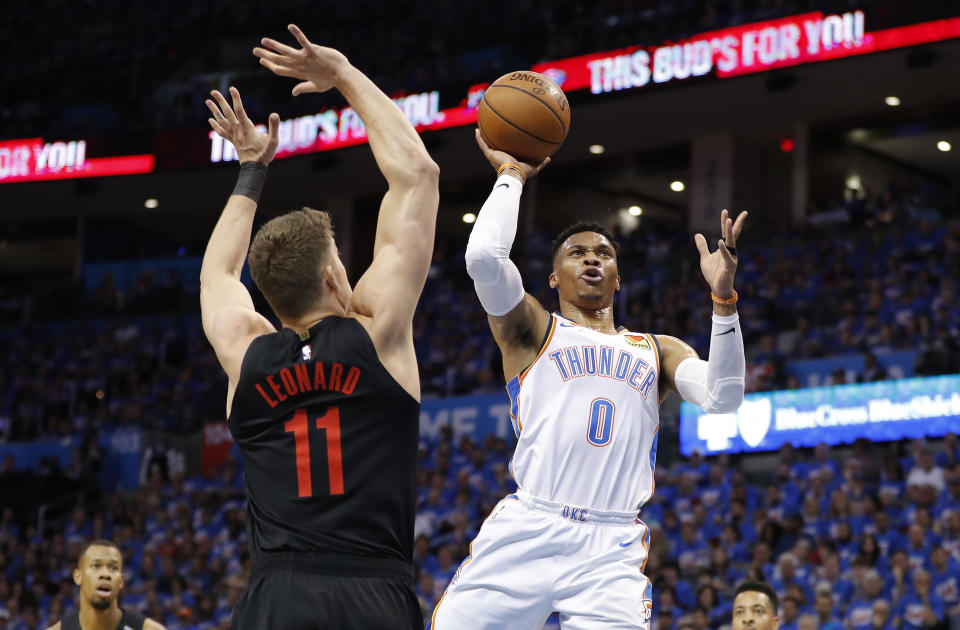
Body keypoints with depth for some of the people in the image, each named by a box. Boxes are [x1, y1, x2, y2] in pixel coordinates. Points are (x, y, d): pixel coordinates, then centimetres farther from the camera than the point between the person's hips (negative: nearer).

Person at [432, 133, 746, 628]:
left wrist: (723, 298, -4)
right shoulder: (532, 330, 14)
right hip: (525, 531, -2)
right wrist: (511, 175, 9)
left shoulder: (658, 350, 23)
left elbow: (722, 399, 5)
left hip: (611, 549, 2)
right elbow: (484, 257, -4)